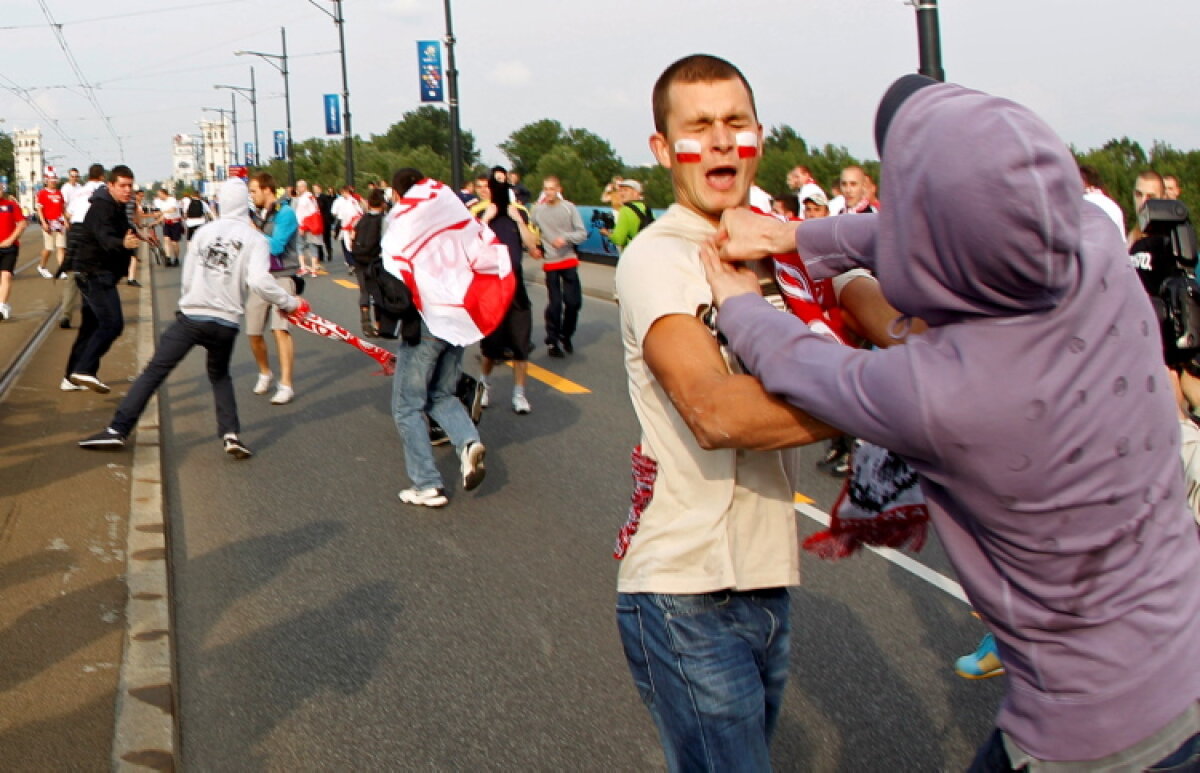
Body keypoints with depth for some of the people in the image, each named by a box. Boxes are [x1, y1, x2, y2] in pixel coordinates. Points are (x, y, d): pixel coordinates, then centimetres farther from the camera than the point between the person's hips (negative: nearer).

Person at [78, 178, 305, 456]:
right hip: (226, 323, 0)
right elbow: (259, 282, -17)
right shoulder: (255, 239, -3)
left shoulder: (204, 231, 6)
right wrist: (289, 303, -4)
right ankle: (230, 434, 9)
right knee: (220, 375, 23)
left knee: (154, 371, 4)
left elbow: (187, 277, 9)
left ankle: (118, 429, -1)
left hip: (190, 317, 0)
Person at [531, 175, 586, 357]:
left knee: (573, 301, 0)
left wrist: (566, 238, -19)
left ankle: (565, 336, 21)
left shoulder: (569, 208, -2)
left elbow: (582, 233, -4)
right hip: (550, 262, -1)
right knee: (554, 304, -1)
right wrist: (533, 248, -1)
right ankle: (552, 341, 13)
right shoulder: (538, 210, 0)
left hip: (569, 261, 1)